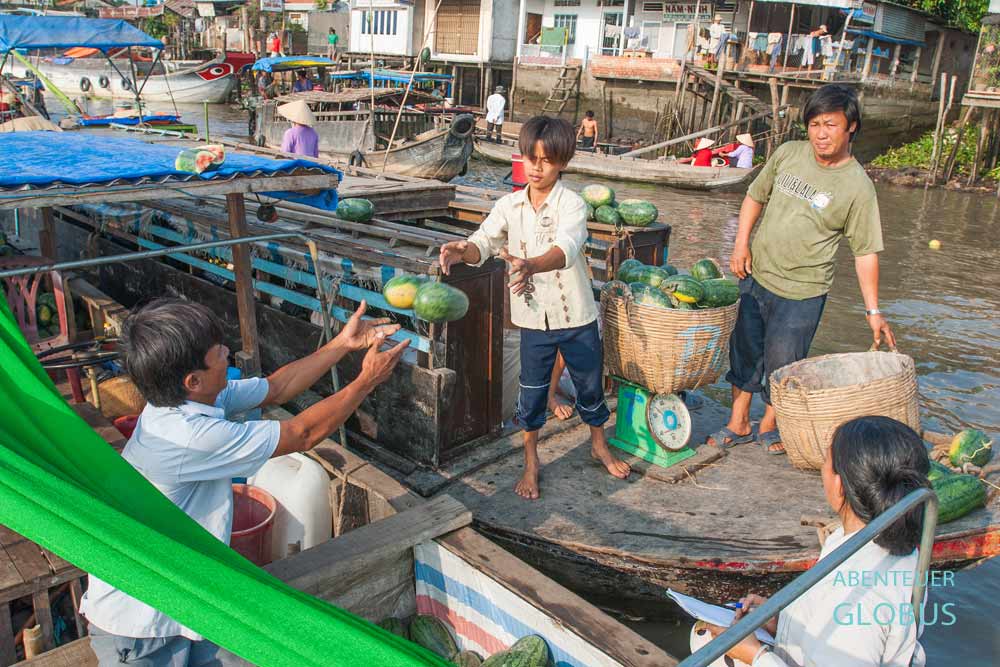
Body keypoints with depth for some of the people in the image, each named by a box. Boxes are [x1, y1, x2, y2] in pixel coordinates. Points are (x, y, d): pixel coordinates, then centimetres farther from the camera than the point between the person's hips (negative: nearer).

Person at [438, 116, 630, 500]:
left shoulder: (572, 204, -15)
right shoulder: (509, 206, -2)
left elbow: (565, 248, -33)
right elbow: (484, 243, -12)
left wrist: (530, 265, -54)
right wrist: (462, 252, -37)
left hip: (577, 316, -2)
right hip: (534, 318, 2)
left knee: (590, 385, 16)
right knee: (531, 393, 11)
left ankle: (600, 446, 42)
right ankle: (531, 462, 30)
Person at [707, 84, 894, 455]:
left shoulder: (858, 186, -12)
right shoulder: (788, 153, -2)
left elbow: (865, 251, -8)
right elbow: (755, 196, 11)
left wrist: (873, 310, -9)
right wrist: (741, 244, 0)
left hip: (800, 292, -4)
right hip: (754, 276, 4)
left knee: (781, 364, 7)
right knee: (743, 352, 14)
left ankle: (770, 424, 33)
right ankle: (738, 424, 32)